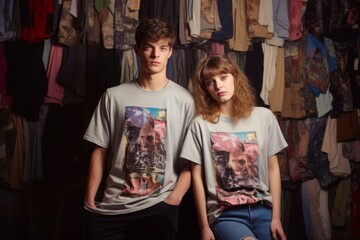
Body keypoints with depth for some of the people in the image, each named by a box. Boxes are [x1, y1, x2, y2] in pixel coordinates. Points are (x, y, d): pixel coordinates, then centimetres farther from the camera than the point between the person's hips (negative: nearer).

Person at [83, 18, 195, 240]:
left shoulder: (185, 100, -1)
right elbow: (100, 151, 6)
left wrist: (172, 201, -10)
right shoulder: (114, 96, 4)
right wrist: (90, 201, 2)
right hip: (111, 207, 2)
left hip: (158, 206, -2)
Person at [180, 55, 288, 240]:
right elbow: (197, 176, -1)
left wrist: (276, 217, 3)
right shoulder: (201, 124, -2)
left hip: (262, 210, 3)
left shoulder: (264, 117, 4)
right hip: (225, 214, -3)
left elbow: (273, 168, 7)